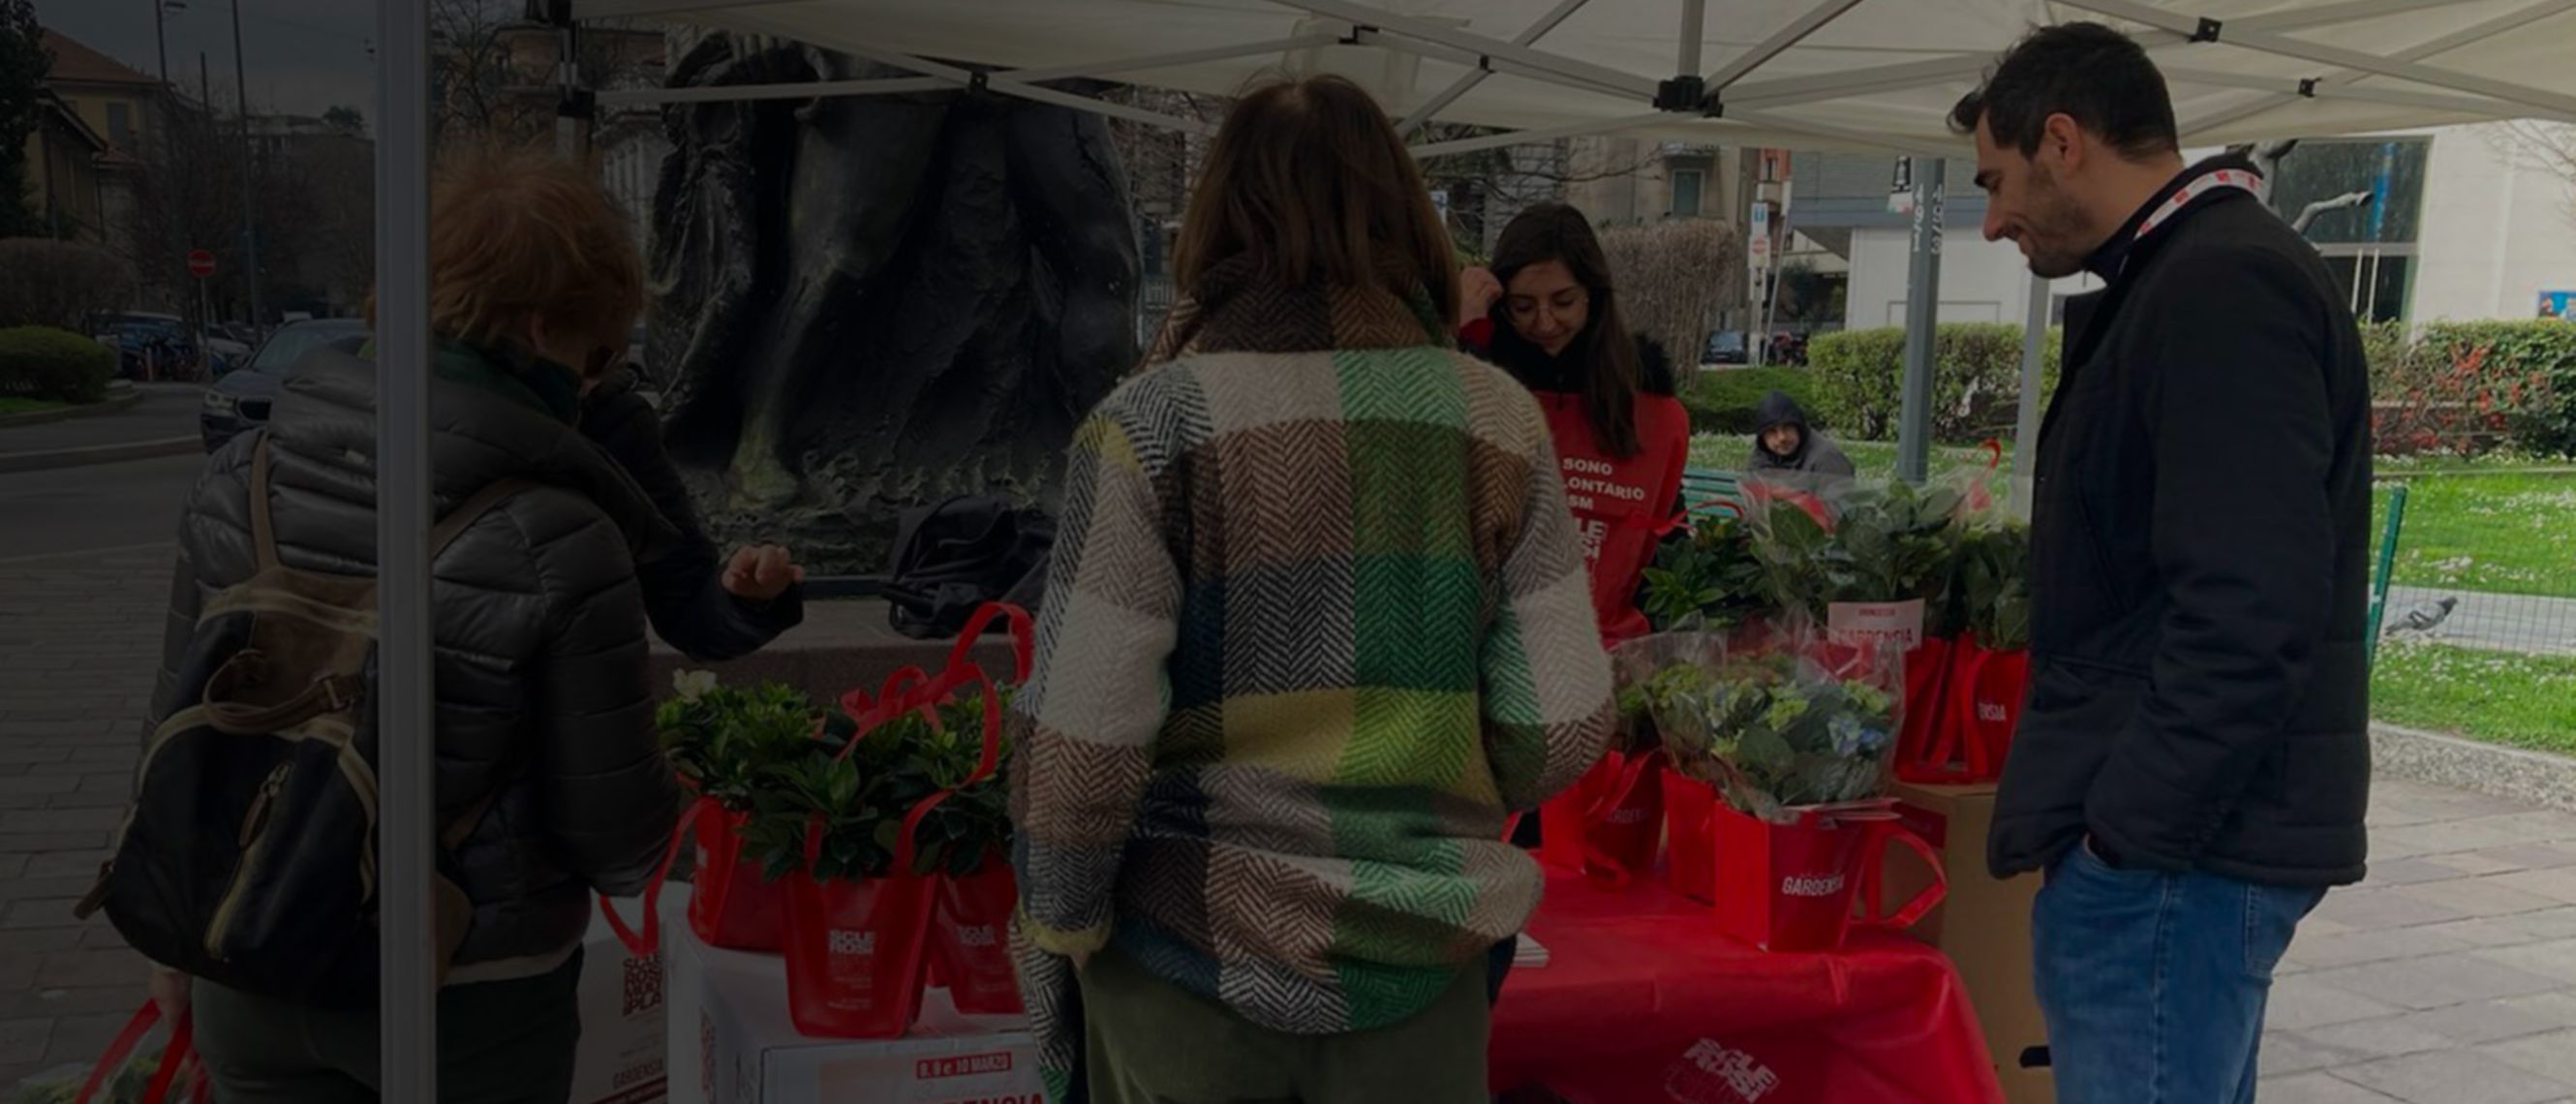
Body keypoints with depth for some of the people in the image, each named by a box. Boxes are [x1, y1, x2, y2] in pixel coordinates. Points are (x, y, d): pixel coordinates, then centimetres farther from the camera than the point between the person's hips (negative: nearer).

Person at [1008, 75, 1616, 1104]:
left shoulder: (1154, 422, -13)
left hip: (1192, 956, -2)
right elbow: (1560, 727, -4)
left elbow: (1081, 739, -15)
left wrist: (1057, 933, 0)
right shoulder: (1498, 419, -5)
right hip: (1423, 951, 2)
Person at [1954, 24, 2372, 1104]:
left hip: (2170, 851, -10)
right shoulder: (2199, 275, 17)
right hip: (2182, 834, 10)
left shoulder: (2222, 288, -16)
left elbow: (2247, 616, -25)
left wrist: (2131, 827, -19)